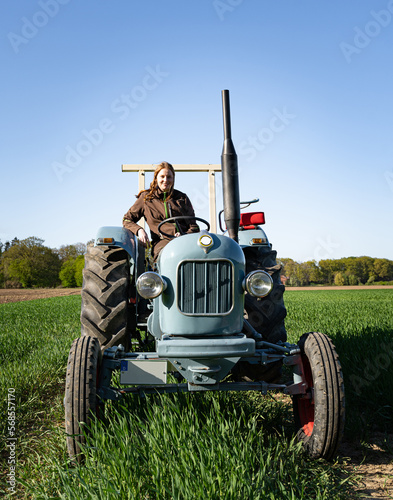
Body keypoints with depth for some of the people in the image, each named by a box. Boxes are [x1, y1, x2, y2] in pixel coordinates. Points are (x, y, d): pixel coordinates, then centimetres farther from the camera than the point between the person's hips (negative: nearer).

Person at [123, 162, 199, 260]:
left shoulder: (182, 198, 22)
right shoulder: (146, 197, 18)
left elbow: (193, 226, 19)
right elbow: (127, 219, 20)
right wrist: (139, 230, -3)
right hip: (161, 241, -2)